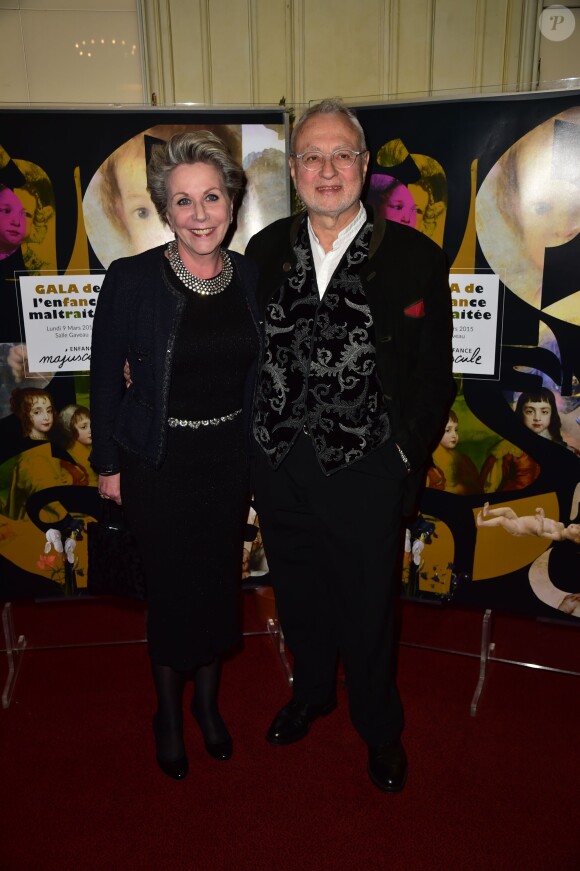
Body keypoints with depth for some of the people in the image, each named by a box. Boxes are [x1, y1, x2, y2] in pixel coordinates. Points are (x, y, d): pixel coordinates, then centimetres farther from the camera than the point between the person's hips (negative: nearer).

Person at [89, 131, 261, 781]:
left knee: (221, 583, 16)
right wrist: (107, 465, -3)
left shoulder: (249, 277, -2)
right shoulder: (131, 280, -14)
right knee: (171, 590, 10)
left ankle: (208, 700, 43)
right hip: (158, 465, -3)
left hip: (230, 460, 4)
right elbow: (105, 378, -6)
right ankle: (168, 712, 38)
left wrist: (255, 450, 9)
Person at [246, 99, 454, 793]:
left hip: (365, 474, -3)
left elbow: (434, 377, -4)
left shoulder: (415, 257, -7)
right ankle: (312, 691, 51)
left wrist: (406, 464, -8)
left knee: (367, 608, 14)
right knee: (297, 594, 22)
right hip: (279, 470, 3)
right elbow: (249, 353, 7)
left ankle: (379, 726, 42)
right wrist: (255, 447, 2)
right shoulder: (265, 250, 3)